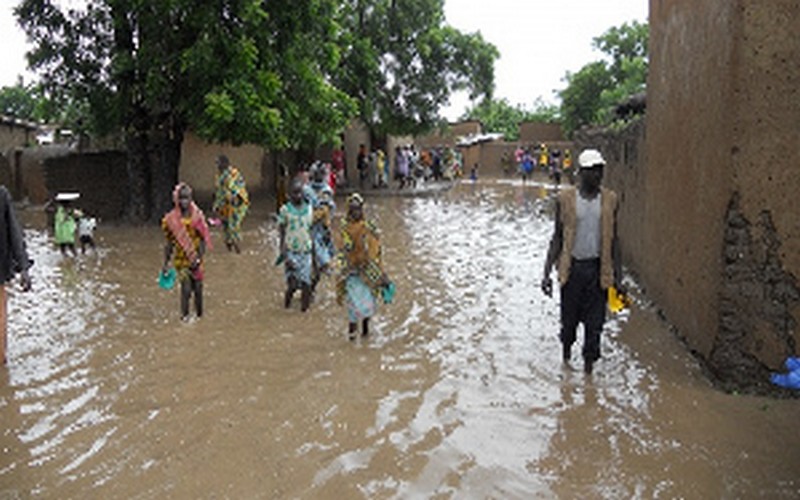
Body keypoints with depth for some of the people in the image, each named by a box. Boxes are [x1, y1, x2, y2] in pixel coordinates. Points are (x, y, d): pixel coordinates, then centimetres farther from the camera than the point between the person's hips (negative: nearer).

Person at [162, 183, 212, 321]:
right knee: (186, 289, -10)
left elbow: (203, 239, -4)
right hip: (181, 259, -1)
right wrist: (166, 263, 3)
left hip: (195, 259, 1)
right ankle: (185, 315, 8)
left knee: (198, 288, 7)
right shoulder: (171, 220, -6)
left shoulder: (197, 216, -6)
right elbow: (169, 243, 3)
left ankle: (199, 315, 26)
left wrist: (199, 258, -15)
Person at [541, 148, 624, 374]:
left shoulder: (609, 200, 1)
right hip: (572, 267, -1)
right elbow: (557, 237, 1)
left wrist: (618, 277, 3)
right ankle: (566, 349, 39)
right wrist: (547, 273, -3)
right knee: (569, 319, 11)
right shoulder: (566, 199, -4)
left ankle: (589, 363, 17)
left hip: (598, 268, 1)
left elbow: (613, 240, 5)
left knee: (594, 322, 2)